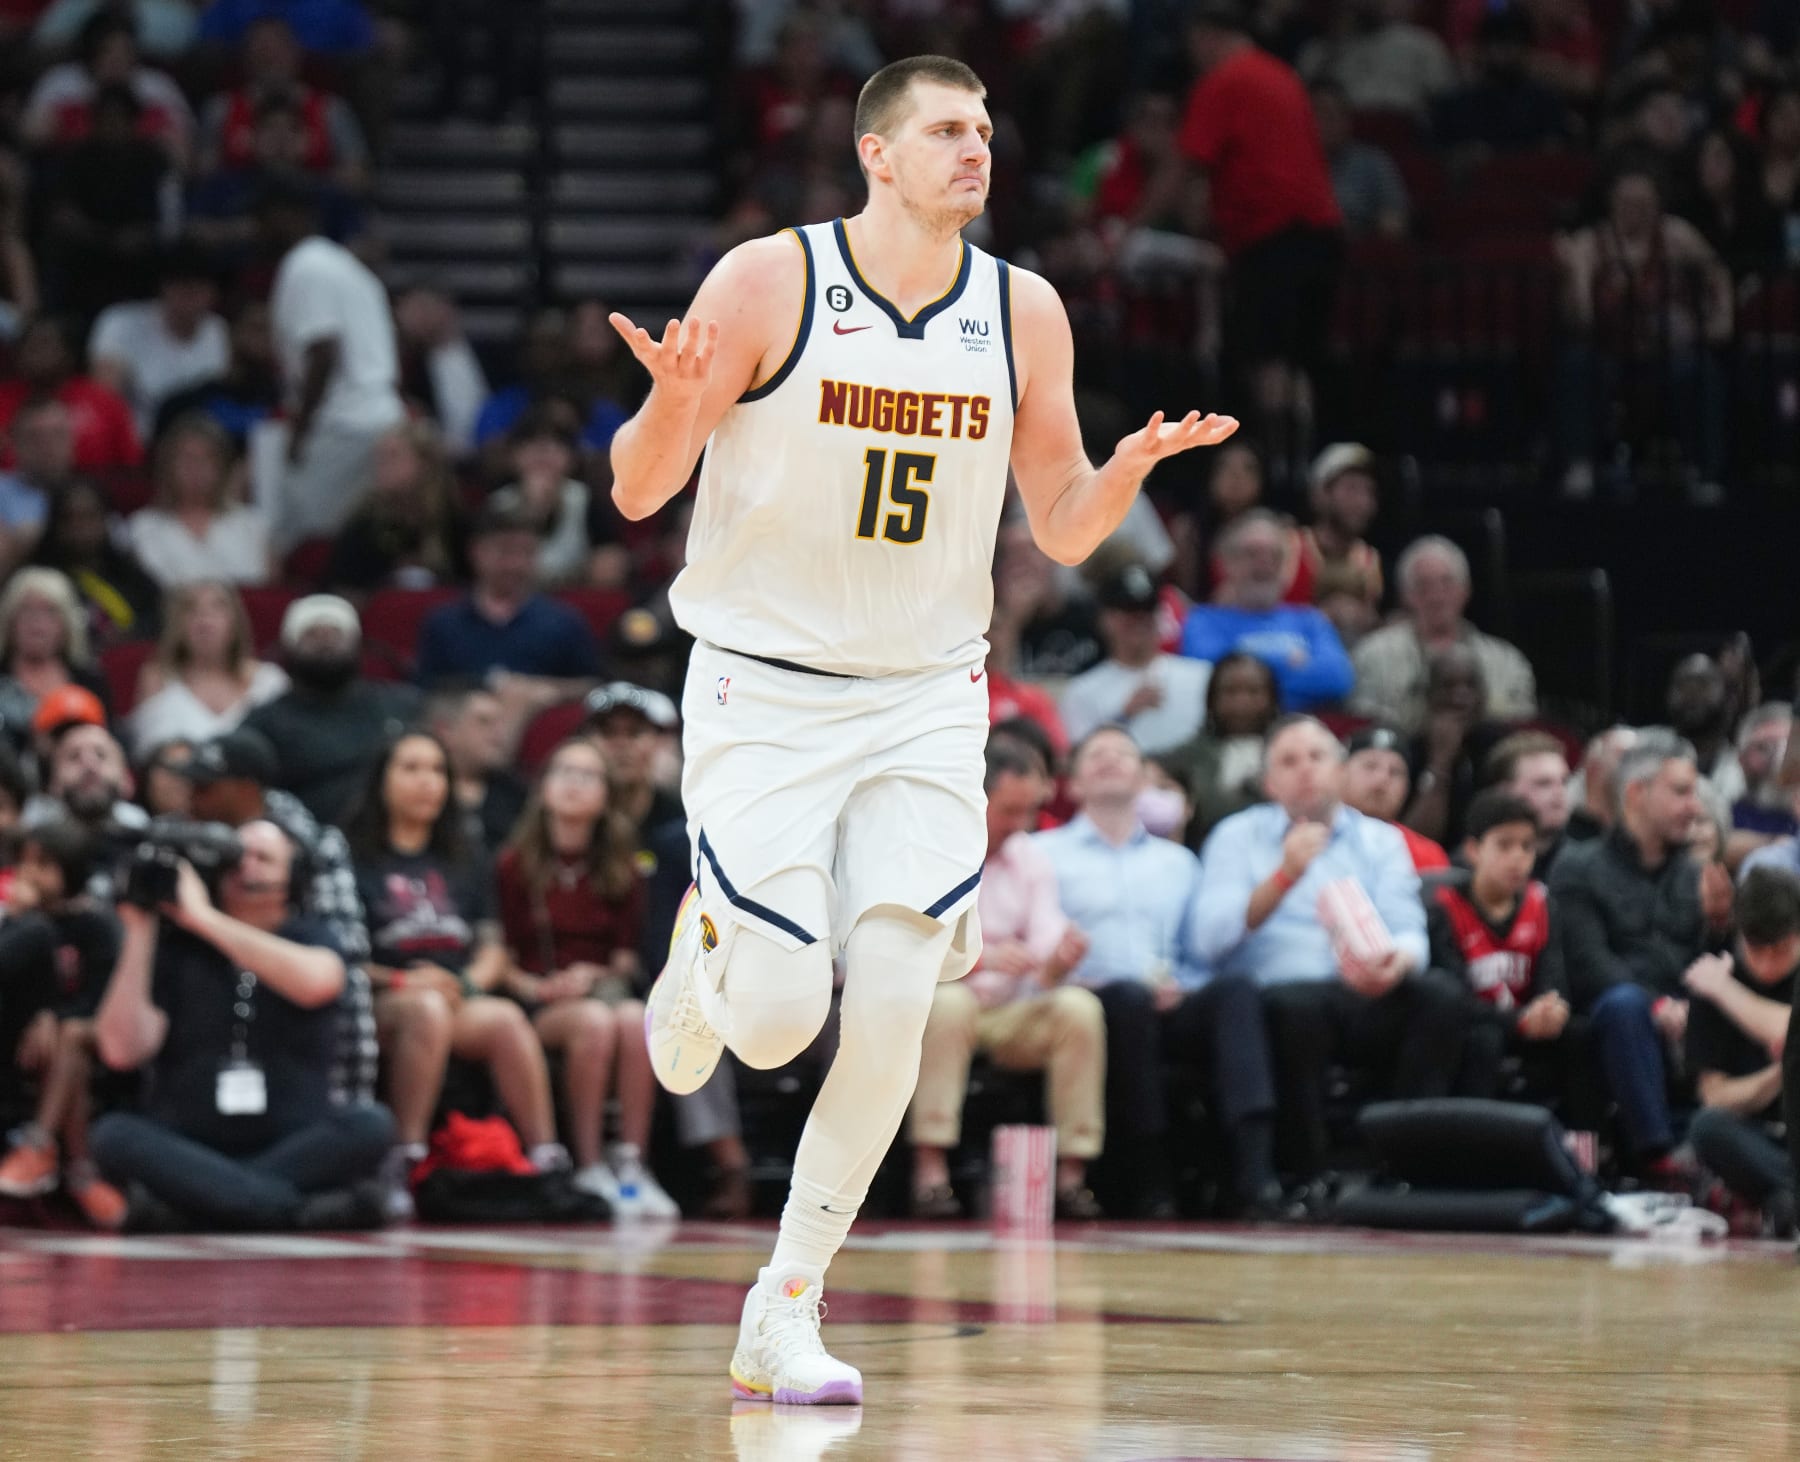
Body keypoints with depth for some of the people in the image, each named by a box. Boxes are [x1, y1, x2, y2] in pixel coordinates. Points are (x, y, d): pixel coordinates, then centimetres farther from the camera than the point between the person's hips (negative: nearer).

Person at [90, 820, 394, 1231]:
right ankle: (301, 1208, -36)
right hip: (187, 1152, 0)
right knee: (115, 1134, -29)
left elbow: (313, 982, -20)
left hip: (292, 1152, 0)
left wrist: (204, 918, -18)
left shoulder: (310, 941, 8)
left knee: (370, 1124, -27)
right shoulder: (177, 950, 8)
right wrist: (139, 931, -7)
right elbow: (123, 1050, -7)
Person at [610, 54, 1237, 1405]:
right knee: (776, 1023, -11)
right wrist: (675, 401, -29)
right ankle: (710, 944, 28)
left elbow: (1062, 530, 8)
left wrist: (1133, 465, -14)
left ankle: (784, 1317, 3)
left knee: (894, 1013, -9)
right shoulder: (767, 282, -9)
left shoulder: (1023, 312, 1)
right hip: (765, 690, -3)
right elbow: (640, 494, -7)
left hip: (925, 702, 3)